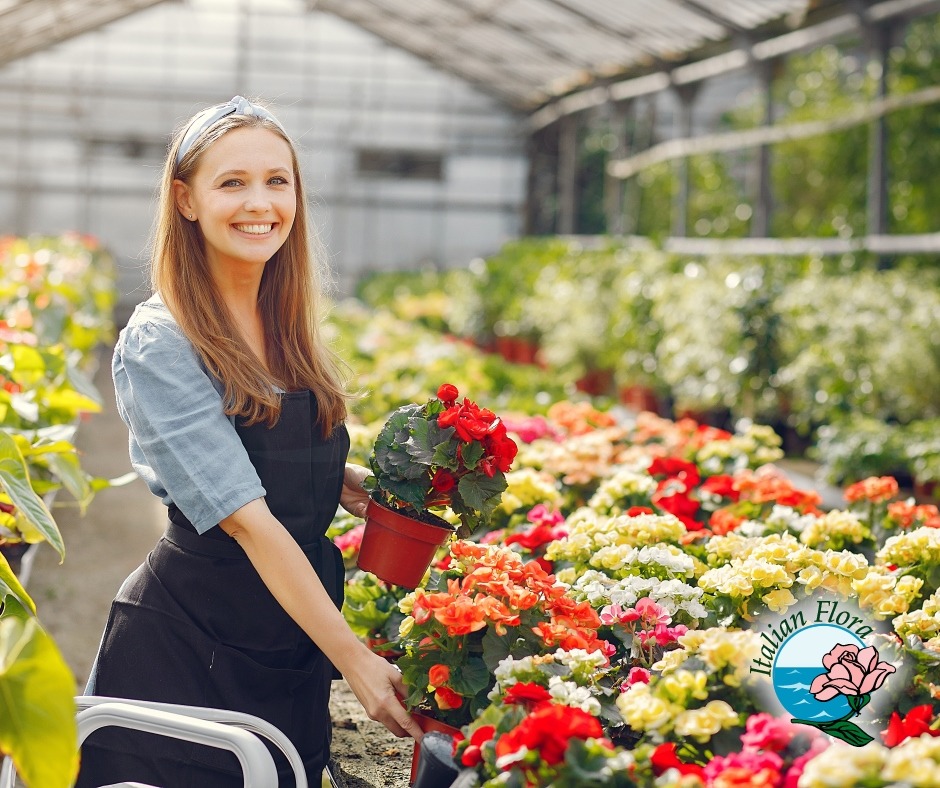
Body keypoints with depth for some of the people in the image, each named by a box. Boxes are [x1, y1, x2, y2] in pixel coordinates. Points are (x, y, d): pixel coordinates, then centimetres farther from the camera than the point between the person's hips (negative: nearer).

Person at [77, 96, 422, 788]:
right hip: (188, 645, -6)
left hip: (296, 639, 6)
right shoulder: (158, 347, -16)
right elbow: (246, 518, -22)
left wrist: (351, 481, 0)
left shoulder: (289, 326, 6)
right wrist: (355, 660, -25)